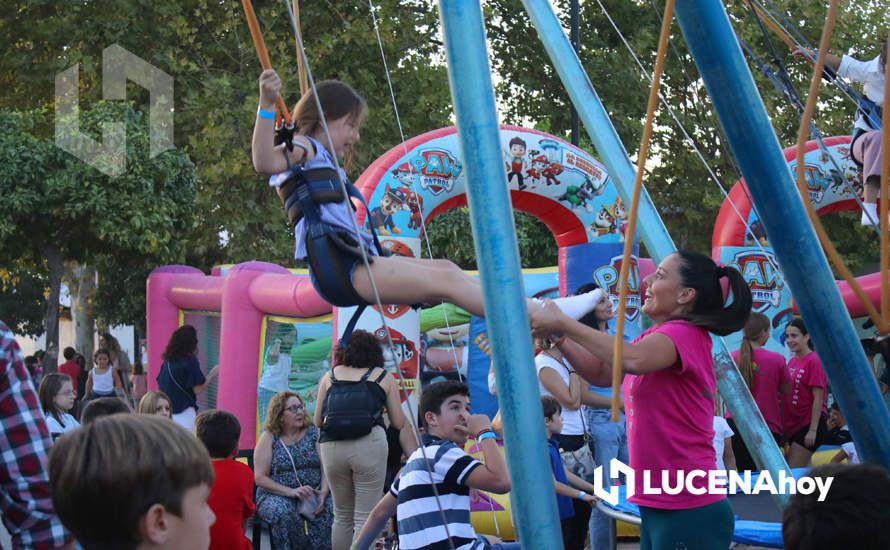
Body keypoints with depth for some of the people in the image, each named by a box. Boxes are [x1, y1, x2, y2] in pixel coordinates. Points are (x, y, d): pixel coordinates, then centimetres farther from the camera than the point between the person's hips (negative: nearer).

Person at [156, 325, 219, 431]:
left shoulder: (168, 361, 7)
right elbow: (198, 389, -12)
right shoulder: (190, 361, -11)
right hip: (184, 413, -6)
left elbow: (160, 384, 14)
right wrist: (212, 374, -2)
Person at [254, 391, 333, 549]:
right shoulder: (269, 438, 3)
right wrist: (291, 491, -16)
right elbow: (260, 477, -3)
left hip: (313, 494, 2)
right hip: (276, 495, -2)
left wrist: (323, 492, -16)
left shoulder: (313, 432, 9)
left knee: (331, 510, -30)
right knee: (285, 513, -36)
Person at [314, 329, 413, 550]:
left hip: (332, 447, 3)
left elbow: (318, 420, 17)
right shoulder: (384, 378, 14)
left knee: (342, 515, 16)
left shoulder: (330, 376, 18)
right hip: (369, 445, -2)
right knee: (365, 517, 0)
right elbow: (399, 423, 12)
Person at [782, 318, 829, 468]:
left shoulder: (814, 361, -12)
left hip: (809, 424, -8)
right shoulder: (792, 361, 11)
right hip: (793, 424, 8)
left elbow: (818, 398, -16)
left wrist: (813, 430, -19)